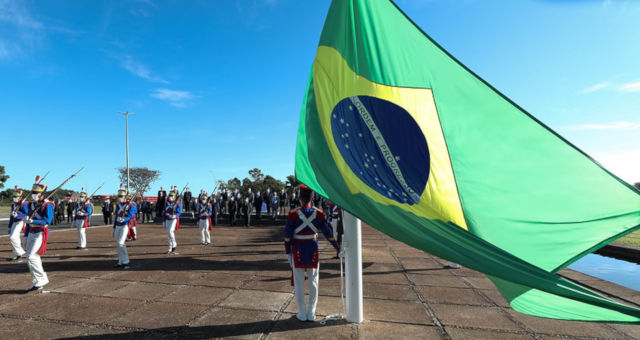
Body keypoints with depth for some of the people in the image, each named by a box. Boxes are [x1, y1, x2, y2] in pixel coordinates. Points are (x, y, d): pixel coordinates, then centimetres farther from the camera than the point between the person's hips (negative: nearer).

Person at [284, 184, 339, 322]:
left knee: (299, 283, 9)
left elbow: (287, 236, -10)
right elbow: (327, 233, -2)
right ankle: (311, 313, 20)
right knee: (313, 282, 13)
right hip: (313, 250, 2)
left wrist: (288, 253, -1)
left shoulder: (293, 214, -13)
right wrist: (338, 247, 9)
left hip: (298, 251, -2)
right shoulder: (318, 214, -6)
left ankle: (302, 313, 17)